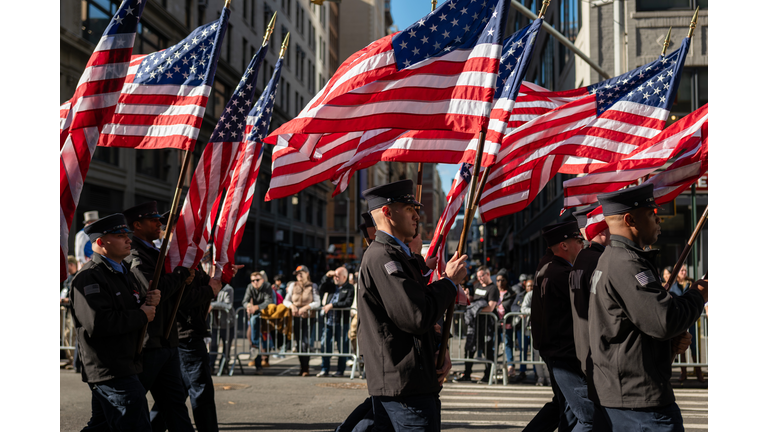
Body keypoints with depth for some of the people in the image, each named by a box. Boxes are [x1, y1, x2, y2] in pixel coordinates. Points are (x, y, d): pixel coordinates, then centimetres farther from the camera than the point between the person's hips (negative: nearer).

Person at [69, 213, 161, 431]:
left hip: (125, 367, 10)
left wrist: (149, 302, 2)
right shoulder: (89, 277, -16)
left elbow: (129, 309, 26)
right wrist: (142, 316, -17)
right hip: (109, 371, -10)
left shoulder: (124, 272, 17)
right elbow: (98, 322, -27)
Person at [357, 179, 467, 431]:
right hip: (404, 385, -10)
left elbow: (418, 314, 25)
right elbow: (416, 317, -22)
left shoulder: (397, 255, 19)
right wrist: (450, 281, -8)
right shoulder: (382, 256, -15)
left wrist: (439, 350, 8)